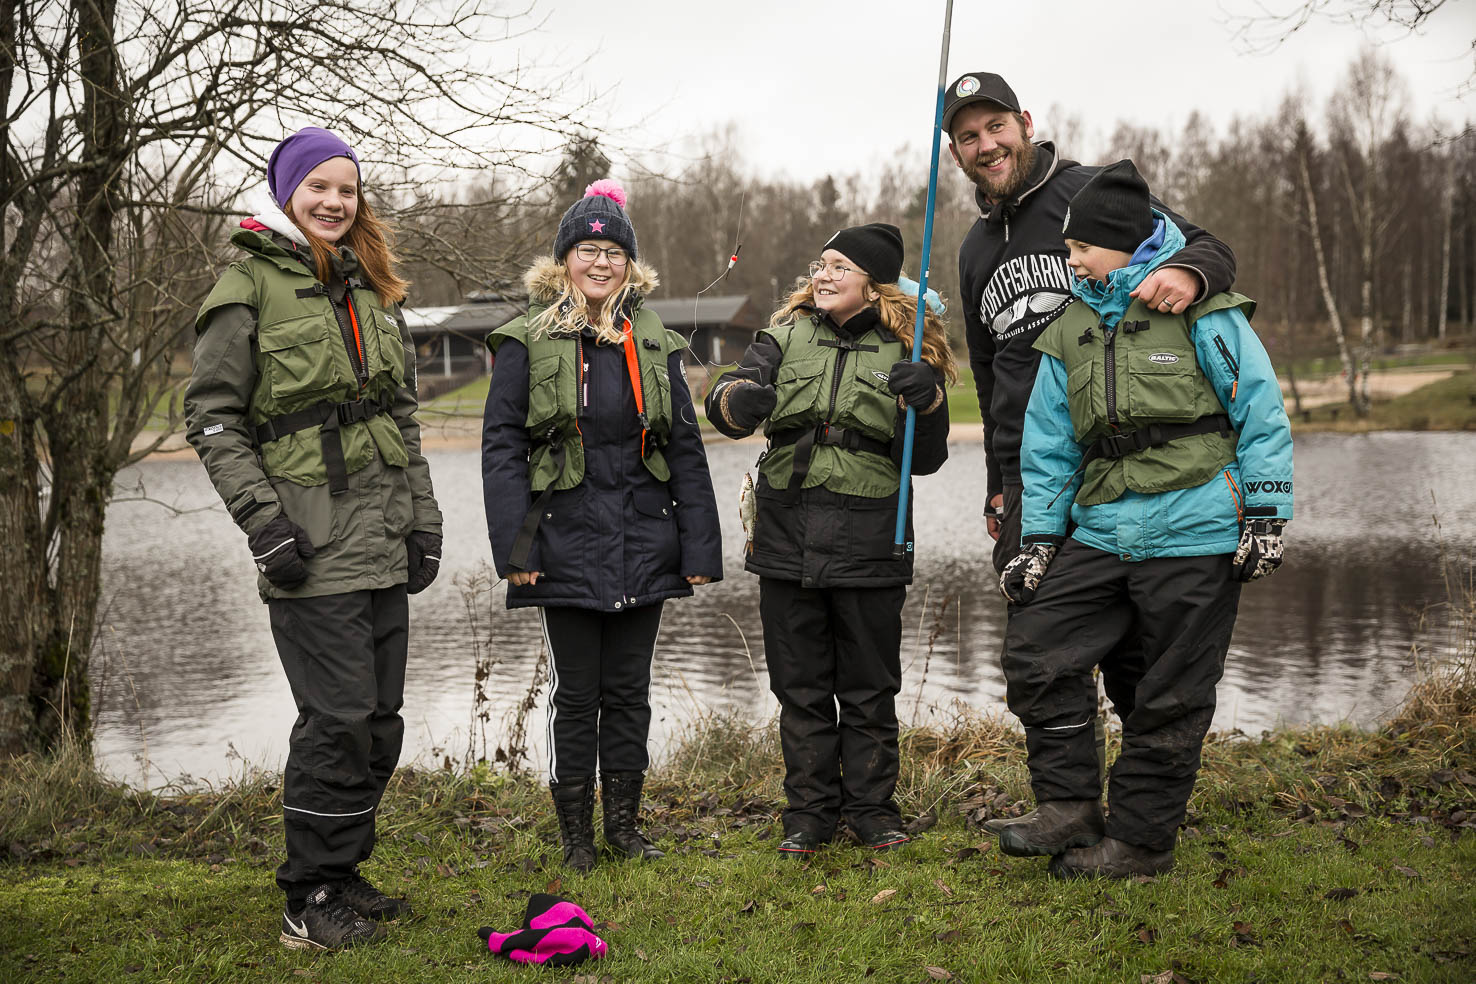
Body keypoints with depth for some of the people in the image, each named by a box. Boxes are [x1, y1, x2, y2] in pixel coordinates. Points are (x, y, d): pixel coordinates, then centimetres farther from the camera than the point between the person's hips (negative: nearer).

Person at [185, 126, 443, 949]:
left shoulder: (374, 288, 16)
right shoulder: (250, 287, -3)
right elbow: (212, 420, -6)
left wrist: (423, 519, 12)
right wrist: (263, 519, -15)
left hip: (383, 545, 7)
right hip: (311, 547, -6)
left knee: (381, 721, 9)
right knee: (340, 720, -8)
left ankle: (342, 874, 23)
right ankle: (311, 900, 6)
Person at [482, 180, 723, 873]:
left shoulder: (655, 346, 8)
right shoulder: (527, 344, -1)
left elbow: (686, 452, 8)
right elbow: (502, 446, -5)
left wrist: (700, 549, 3)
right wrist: (514, 547, -13)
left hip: (643, 548, 3)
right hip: (566, 549, -3)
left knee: (629, 689, 11)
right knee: (576, 694, 5)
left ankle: (624, 822, 23)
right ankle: (576, 833, 18)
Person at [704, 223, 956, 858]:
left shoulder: (905, 355, 2)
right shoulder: (787, 336, 7)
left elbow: (926, 461, 1)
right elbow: (726, 398, -7)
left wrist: (928, 404, -18)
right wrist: (737, 401, -30)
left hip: (869, 544, -2)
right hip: (788, 537, 2)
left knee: (869, 688, 8)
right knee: (799, 687, 9)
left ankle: (872, 807, 23)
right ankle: (809, 812, 22)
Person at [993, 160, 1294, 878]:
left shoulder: (1200, 311, -3)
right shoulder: (1071, 331, 13)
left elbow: (1262, 414, -2)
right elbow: (1049, 446, 16)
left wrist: (1266, 518, -7)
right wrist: (1038, 538, 11)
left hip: (1194, 537, -5)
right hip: (1101, 535, 6)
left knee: (1169, 698, 2)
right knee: (1035, 650, -6)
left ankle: (1138, 840, 14)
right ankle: (1069, 811, 3)